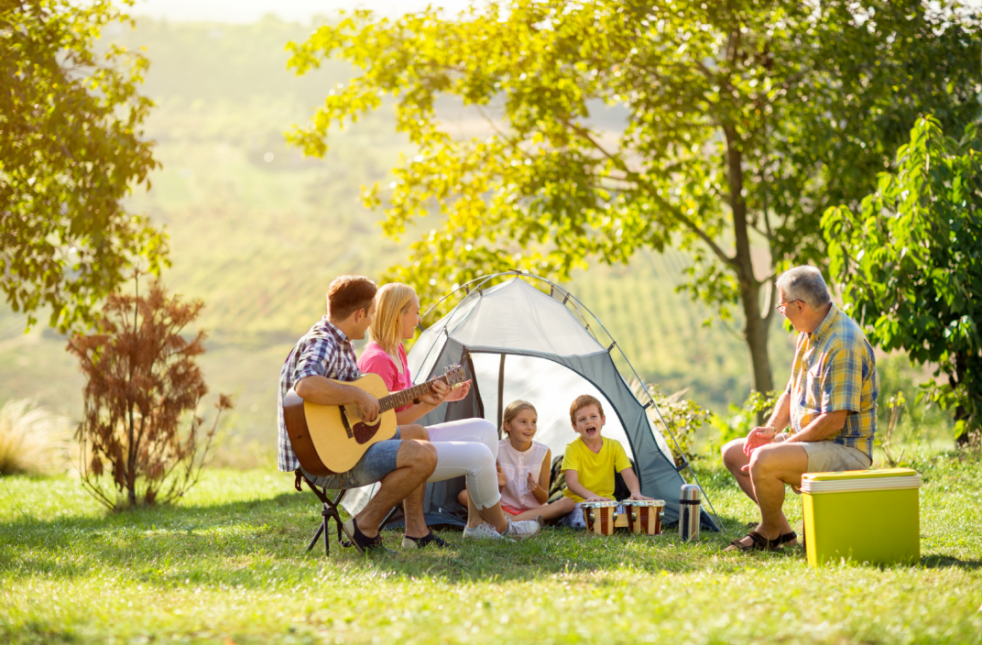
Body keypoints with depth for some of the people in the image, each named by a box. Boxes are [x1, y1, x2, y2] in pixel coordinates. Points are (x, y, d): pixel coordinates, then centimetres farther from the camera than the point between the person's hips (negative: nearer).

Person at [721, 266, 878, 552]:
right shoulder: (809, 335, 10)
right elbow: (792, 392, 20)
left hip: (844, 451, -11)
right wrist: (771, 429, 1)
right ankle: (782, 529, 9)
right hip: (811, 443, 11)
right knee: (733, 453, 12)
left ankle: (770, 531, -4)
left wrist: (783, 444, -20)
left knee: (763, 461, -31)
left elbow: (835, 420, -26)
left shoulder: (843, 344, -22)